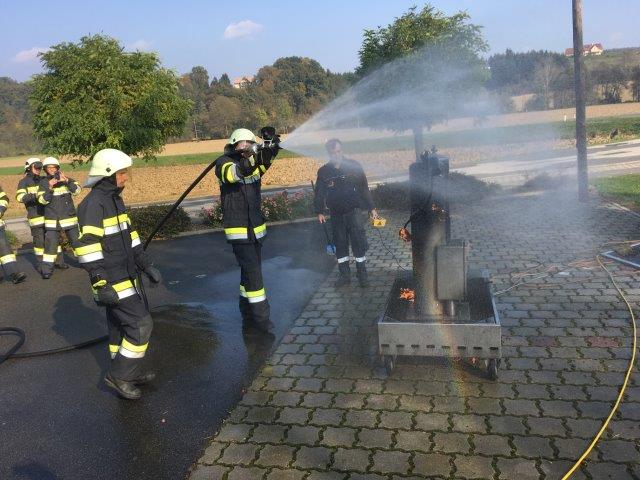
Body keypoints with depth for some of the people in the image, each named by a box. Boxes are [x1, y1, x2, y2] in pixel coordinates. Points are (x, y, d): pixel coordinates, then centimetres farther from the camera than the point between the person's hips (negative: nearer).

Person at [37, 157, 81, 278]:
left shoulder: (66, 179, 4)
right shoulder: (43, 183, 2)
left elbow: (77, 190, -13)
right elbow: (42, 200, -9)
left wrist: (67, 181, -28)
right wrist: (49, 188, -22)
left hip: (69, 217, 1)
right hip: (52, 219, -1)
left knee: (76, 240, 9)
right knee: (51, 242, -5)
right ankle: (47, 269, 0)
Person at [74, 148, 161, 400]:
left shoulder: (114, 200, 14)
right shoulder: (93, 204, -16)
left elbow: (130, 237, 21)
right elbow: (87, 247, -22)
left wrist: (146, 265, 18)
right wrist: (102, 284, -24)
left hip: (124, 276, 9)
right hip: (112, 281, -9)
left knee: (121, 327, 17)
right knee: (140, 324, -8)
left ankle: (129, 374, 29)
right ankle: (118, 375, 5)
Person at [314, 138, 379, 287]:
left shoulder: (353, 166, -2)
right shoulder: (323, 171, 3)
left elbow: (364, 188, 2)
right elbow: (319, 193, 10)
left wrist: (371, 208, 1)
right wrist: (320, 212, 5)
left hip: (354, 212, -2)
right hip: (336, 215, 2)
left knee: (359, 243, -1)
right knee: (340, 245, 8)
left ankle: (362, 274, 11)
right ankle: (344, 275, 19)